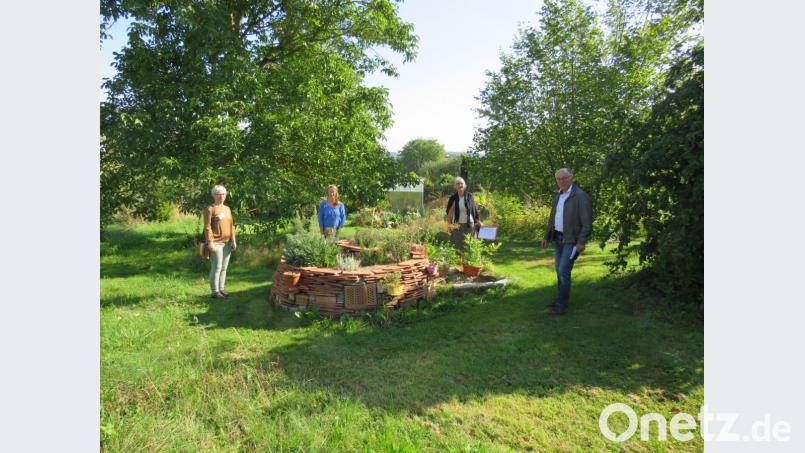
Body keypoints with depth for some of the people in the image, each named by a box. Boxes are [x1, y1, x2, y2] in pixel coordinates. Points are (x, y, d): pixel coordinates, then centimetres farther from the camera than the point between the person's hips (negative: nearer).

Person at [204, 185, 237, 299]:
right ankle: (215, 292, 3)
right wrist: (210, 242, -18)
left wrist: (233, 240, 12)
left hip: (227, 243, 7)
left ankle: (221, 289, 19)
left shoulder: (227, 208, 15)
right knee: (216, 268, -3)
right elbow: (207, 227, -11)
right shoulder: (210, 209, -5)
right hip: (216, 243, -7)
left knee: (224, 268, 10)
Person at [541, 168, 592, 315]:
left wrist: (582, 242, -21)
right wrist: (546, 236, 17)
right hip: (558, 239, 8)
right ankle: (562, 299, 24)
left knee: (564, 271, -11)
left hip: (572, 240, -7)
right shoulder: (558, 196, 11)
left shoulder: (581, 196, -13)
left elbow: (587, 222, -16)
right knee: (559, 271, 12)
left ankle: (561, 305, -2)